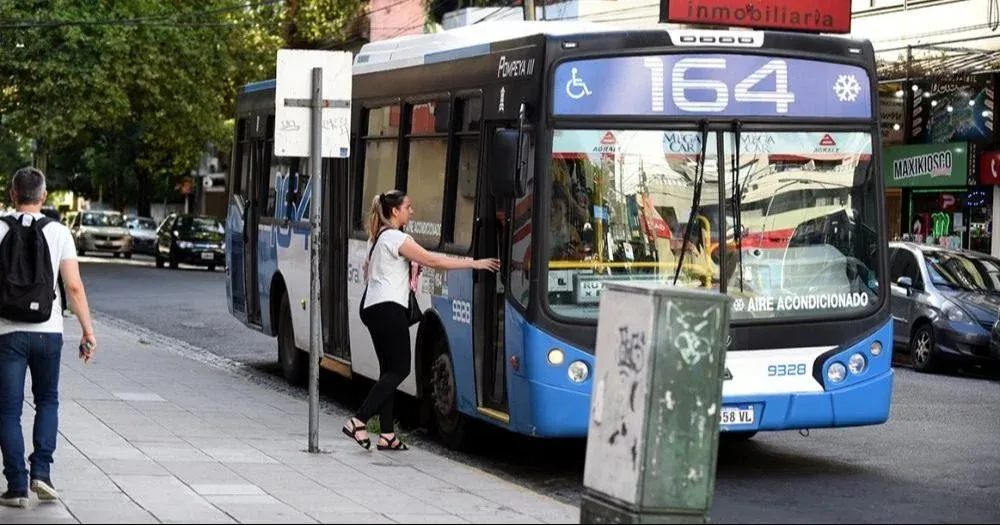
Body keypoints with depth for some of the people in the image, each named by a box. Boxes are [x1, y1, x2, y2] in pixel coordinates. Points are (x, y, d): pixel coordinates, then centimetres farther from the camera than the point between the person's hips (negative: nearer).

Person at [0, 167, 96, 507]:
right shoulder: (58, 233, -1)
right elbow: (74, 287, -5)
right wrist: (88, 331, 1)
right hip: (48, 330, 1)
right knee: (47, 401, 19)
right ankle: (41, 472, 6)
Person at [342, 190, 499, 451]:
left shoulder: (377, 237, 18)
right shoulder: (397, 238, -12)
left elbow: (367, 269, 30)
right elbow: (433, 260, -16)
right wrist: (474, 263, -15)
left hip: (372, 308, 10)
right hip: (388, 309, -10)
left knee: (389, 369, 7)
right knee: (400, 368, -8)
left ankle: (387, 434, 3)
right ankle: (358, 421, -14)